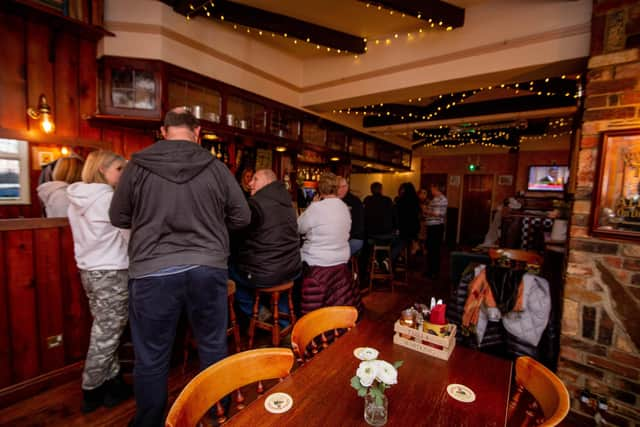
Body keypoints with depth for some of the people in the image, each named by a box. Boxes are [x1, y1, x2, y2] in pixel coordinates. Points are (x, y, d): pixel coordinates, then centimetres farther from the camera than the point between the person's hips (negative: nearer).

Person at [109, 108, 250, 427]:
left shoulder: (138, 165, 0)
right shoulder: (216, 167, -2)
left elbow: (118, 218, 9)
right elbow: (242, 217, 3)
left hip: (153, 272, 0)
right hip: (208, 268, 1)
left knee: (151, 359, 16)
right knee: (213, 348, 19)